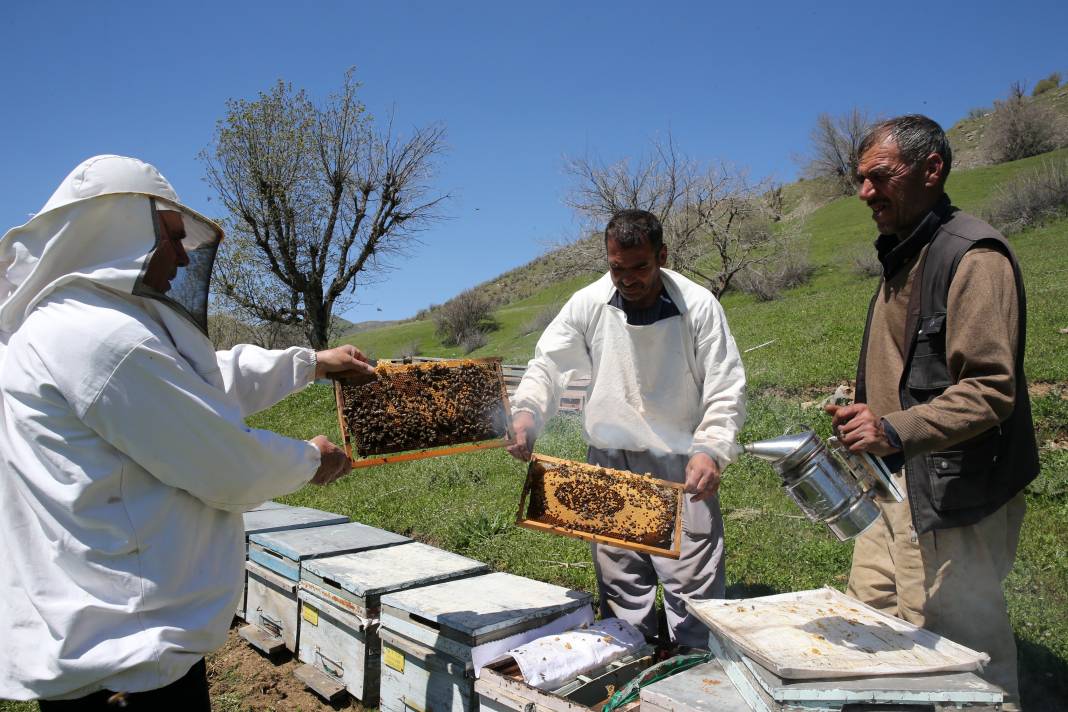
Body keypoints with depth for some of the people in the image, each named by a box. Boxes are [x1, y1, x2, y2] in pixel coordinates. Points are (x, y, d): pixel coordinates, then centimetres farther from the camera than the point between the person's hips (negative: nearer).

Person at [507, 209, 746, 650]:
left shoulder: (699, 306, -10)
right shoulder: (588, 304, -5)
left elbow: (726, 392, -8)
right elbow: (547, 366, 0)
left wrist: (711, 451, -23)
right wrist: (525, 413, -19)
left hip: (681, 469, -2)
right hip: (610, 462, 3)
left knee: (695, 589, 2)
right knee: (620, 592, 13)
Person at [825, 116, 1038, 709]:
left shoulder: (973, 255, -15)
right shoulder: (903, 256, 15)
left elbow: (991, 391, -23)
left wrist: (897, 431, -34)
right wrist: (867, 415, 15)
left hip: (952, 494, -9)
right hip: (895, 483, 9)